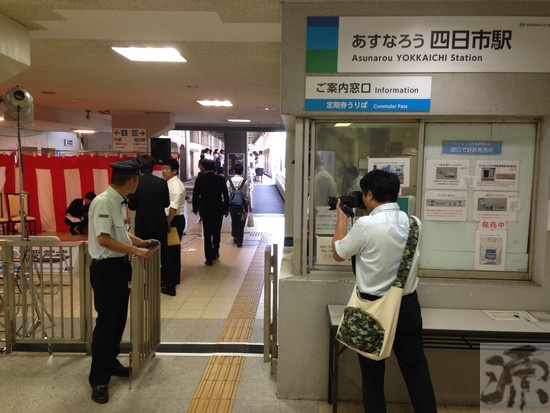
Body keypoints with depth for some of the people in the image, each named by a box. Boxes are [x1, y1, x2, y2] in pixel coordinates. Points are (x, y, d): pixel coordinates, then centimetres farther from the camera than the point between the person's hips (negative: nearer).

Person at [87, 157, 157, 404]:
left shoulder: (120, 201, 8)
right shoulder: (103, 202, -21)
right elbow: (104, 239, -26)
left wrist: (141, 242, 13)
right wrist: (137, 250, -23)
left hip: (121, 266, 9)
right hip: (106, 268, -9)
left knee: (119, 319, 18)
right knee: (106, 322, -1)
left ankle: (110, 362, 36)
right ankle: (98, 379, 12)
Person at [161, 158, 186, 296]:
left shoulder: (175, 185, -17)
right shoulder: (170, 183, 14)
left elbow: (174, 207, -24)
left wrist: (168, 222, -22)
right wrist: (168, 221, 12)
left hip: (175, 220, -10)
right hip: (173, 219, 10)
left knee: (171, 251, -7)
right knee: (173, 250, 19)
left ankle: (170, 285, -3)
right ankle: (174, 279, 32)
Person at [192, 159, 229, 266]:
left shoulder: (199, 180, -7)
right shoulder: (221, 179, -5)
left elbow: (195, 196, -2)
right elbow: (226, 195, -2)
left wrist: (195, 208, 13)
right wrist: (226, 208, 8)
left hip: (205, 210, -1)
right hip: (218, 209, 1)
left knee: (207, 234, 5)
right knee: (217, 232, 18)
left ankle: (209, 258, 5)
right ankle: (215, 253, 27)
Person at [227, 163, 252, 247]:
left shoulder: (229, 181, -6)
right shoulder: (245, 181, -10)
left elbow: (227, 195, -5)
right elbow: (248, 195, -7)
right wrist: (250, 206, 5)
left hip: (232, 205, 2)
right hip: (243, 205, -2)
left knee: (234, 221, 23)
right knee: (241, 224, 5)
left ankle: (235, 237, 39)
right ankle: (239, 242, 8)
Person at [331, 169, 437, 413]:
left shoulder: (365, 225, -21)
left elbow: (338, 253, -5)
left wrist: (342, 216, 4)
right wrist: (369, 215, 14)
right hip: (408, 305, 5)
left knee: (373, 374, 12)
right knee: (417, 370, 16)